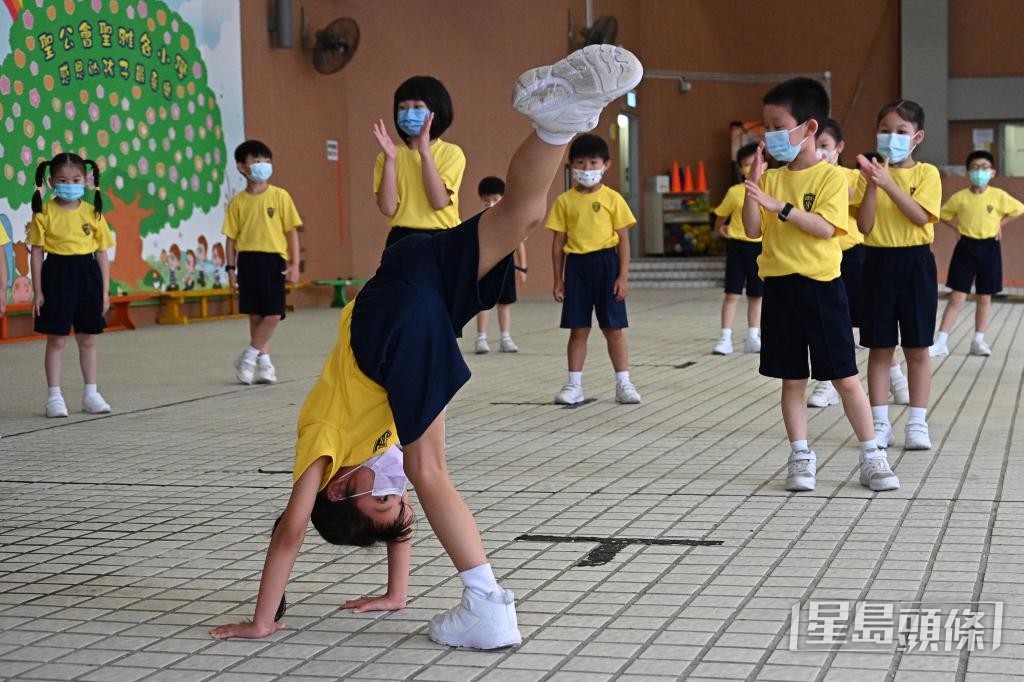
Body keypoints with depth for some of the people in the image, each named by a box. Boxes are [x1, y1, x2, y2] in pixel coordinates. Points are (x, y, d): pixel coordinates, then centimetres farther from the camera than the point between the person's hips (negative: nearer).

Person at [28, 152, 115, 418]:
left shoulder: (92, 213, 2)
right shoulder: (44, 214, -4)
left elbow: (102, 253, 5)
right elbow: (37, 252, -3)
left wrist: (105, 290, 3)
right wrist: (37, 290, -5)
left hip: (87, 276, 2)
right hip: (57, 275, -2)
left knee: (87, 339, 11)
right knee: (56, 339, 3)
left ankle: (91, 394, 20)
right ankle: (54, 396, 9)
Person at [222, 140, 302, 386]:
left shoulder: (280, 196, 0)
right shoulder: (238, 202, 4)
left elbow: (292, 231, 2)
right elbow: (231, 236, 7)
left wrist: (294, 264, -2)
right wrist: (231, 268, 2)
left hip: (273, 259, -1)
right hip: (248, 260, 1)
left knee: (273, 314, -9)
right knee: (255, 314, 6)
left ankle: (249, 356, 6)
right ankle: (263, 360, 15)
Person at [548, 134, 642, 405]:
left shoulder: (612, 198, 0)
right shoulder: (565, 201, 4)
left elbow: (623, 239, 1)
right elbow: (558, 242, 7)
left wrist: (623, 276, -5)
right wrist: (558, 279, 4)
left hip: (606, 263, -1)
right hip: (576, 264, 1)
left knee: (613, 328, 3)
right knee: (578, 329, 5)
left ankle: (623, 383, 10)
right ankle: (574, 385, 12)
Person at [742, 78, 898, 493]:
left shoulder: (831, 177, -6)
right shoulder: (771, 179, 7)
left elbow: (826, 228, -19)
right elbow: (753, 230, 0)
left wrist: (779, 206, -24)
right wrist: (754, 180, -7)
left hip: (820, 287, -4)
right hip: (779, 287, 4)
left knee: (845, 377, 0)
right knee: (792, 379, 8)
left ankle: (872, 457, 9)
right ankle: (801, 458, 16)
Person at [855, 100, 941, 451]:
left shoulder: (926, 173, -1)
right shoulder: (870, 173, 3)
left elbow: (921, 217, -16)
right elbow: (864, 225, -5)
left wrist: (888, 184, -23)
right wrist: (872, 185, -18)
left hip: (915, 263, -1)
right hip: (878, 263, 1)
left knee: (917, 348, 4)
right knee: (879, 348, 5)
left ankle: (918, 423, 11)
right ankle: (880, 423, 11)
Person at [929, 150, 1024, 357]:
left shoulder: (999, 196, -5)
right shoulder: (960, 197, -5)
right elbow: (943, 214, 9)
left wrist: (1000, 224, 1)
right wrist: (958, 227, -1)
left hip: (989, 248, 1)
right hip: (966, 247, -1)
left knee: (985, 297, 8)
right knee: (957, 297, -5)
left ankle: (978, 341, 19)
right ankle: (941, 342, -5)